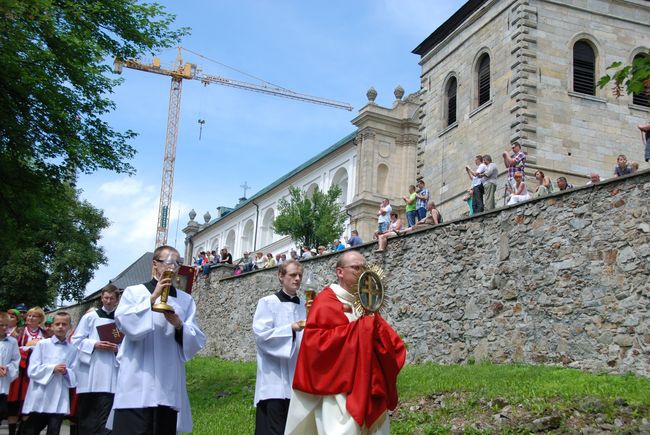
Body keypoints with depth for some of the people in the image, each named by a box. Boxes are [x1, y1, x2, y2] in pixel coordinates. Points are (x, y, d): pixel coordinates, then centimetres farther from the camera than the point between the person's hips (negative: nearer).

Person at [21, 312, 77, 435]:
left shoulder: (72, 350, 5)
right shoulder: (42, 344, 2)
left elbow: (74, 376, 3)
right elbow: (32, 370, -5)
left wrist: (66, 372, -18)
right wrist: (52, 369, -14)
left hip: (59, 401, 1)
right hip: (39, 399, -1)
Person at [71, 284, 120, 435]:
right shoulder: (90, 317, 6)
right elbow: (76, 340, 3)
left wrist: (117, 348, -10)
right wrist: (95, 344, -11)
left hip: (109, 373, 0)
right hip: (90, 370, 0)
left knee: (103, 413, -7)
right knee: (85, 410, 8)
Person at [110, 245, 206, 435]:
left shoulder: (186, 300, 15)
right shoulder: (134, 292, 10)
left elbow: (196, 342, 6)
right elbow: (124, 323, -9)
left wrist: (179, 326, -12)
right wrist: (153, 298, -13)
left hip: (169, 385, 2)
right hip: (136, 383, -2)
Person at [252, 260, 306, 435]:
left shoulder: (303, 307, 14)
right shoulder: (268, 302, -2)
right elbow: (260, 334, -13)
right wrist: (291, 328, -21)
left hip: (297, 378, 5)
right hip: (274, 379, -5)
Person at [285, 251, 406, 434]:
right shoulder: (325, 302, -4)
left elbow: (394, 345, 12)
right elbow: (315, 340, -19)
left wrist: (375, 325, -9)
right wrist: (359, 328, -16)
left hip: (368, 390, 7)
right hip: (339, 390, -6)